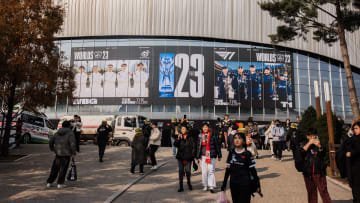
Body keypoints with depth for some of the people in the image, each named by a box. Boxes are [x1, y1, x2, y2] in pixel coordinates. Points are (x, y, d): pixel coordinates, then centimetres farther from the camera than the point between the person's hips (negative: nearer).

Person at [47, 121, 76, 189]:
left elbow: (51, 141, 12)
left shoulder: (57, 133, 11)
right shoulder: (70, 133, -7)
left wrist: (52, 149, 24)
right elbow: (72, 144, -16)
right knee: (63, 169, 2)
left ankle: (49, 182, 19)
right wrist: (73, 153, -7)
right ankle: (60, 184, 4)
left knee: (54, 168, 14)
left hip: (58, 153, 5)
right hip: (66, 154, -5)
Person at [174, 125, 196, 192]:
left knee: (188, 170, 0)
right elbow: (175, 145, -2)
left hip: (188, 157, -3)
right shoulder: (180, 137, 7)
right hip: (180, 157, 3)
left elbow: (194, 147, 0)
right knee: (181, 171, 3)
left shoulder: (190, 138, -2)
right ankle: (181, 187, 9)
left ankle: (189, 183, 28)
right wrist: (178, 139, -16)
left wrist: (192, 155, -5)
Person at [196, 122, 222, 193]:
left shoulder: (212, 135, -1)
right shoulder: (200, 136, 7)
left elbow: (217, 145, 3)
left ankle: (211, 186, -7)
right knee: (204, 171, 6)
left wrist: (219, 155, 4)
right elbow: (198, 146, 10)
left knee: (211, 170, -8)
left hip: (211, 155, -3)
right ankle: (205, 185, 18)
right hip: (203, 155, 3)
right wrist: (198, 157, 8)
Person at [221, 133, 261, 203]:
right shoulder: (231, 153, 3)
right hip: (233, 184, 4)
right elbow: (228, 169, 7)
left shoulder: (247, 154, -7)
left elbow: (253, 170, -2)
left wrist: (257, 185, -3)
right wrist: (224, 184, 8)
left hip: (245, 185, -4)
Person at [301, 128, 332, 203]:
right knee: (311, 192, 11)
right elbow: (302, 153, -11)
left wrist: (319, 146, -29)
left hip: (319, 172, -2)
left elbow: (323, 154, -10)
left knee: (323, 191, -6)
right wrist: (309, 143, -18)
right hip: (308, 173, 2)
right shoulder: (305, 144, 7)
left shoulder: (320, 144, 4)